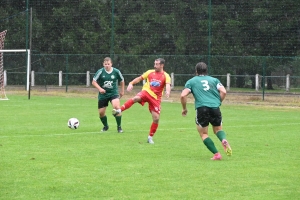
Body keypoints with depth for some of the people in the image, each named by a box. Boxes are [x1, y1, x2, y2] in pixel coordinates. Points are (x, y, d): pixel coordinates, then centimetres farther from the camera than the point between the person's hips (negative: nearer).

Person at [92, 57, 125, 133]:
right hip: (103, 94, 1)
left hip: (114, 93, -1)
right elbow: (94, 82, -8)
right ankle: (105, 126, 33)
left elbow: (122, 81, 11)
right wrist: (99, 88, -23)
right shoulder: (100, 72, -9)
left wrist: (122, 91, 15)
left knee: (117, 107, -24)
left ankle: (119, 127, -8)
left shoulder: (116, 72, -6)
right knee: (101, 112, 2)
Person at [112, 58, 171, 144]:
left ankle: (150, 137, 13)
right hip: (146, 92, 0)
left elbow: (168, 85, -18)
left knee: (156, 119, -5)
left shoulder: (166, 76, 0)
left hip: (155, 98, 0)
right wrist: (131, 83, -2)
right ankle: (119, 110, -39)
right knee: (135, 98, -35)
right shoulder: (150, 72, 9)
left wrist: (167, 91, -41)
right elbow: (139, 78, 15)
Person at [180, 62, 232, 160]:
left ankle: (216, 154, -4)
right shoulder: (214, 80, 20)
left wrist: (184, 109, 16)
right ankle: (224, 140, -13)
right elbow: (223, 92, 5)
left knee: (203, 134, 12)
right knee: (218, 129, 22)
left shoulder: (191, 81, 15)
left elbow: (183, 95, 3)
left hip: (201, 108, -2)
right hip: (215, 107, 2)